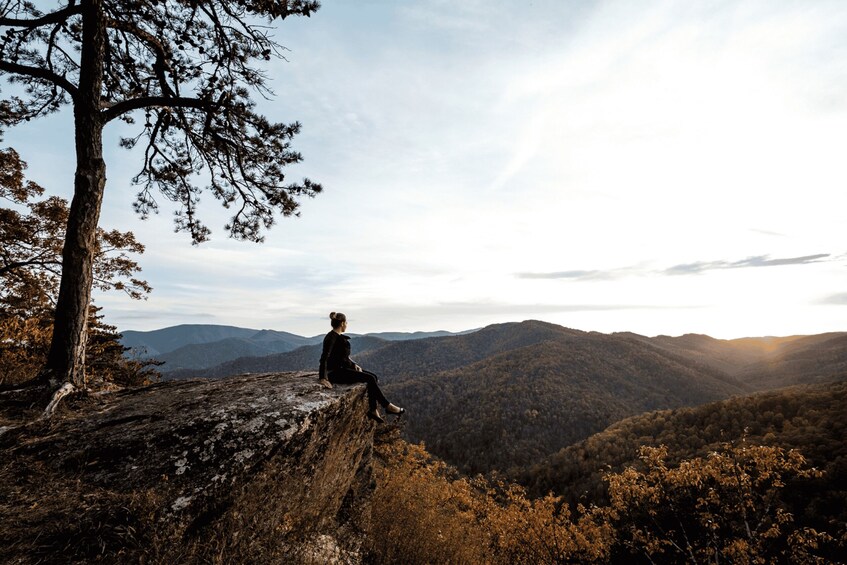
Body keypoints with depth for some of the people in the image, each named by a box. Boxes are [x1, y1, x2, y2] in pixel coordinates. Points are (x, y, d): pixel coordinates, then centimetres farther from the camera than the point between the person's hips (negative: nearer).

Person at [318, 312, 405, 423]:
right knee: (370, 378, -17)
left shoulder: (339, 337, 13)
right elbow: (324, 357, -26)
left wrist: (354, 364, 8)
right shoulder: (331, 337, -16)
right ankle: (387, 406, -6)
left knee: (374, 377, -2)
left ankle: (373, 410, 0)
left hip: (343, 368, 10)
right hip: (336, 372, -10)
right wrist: (322, 378, -31)